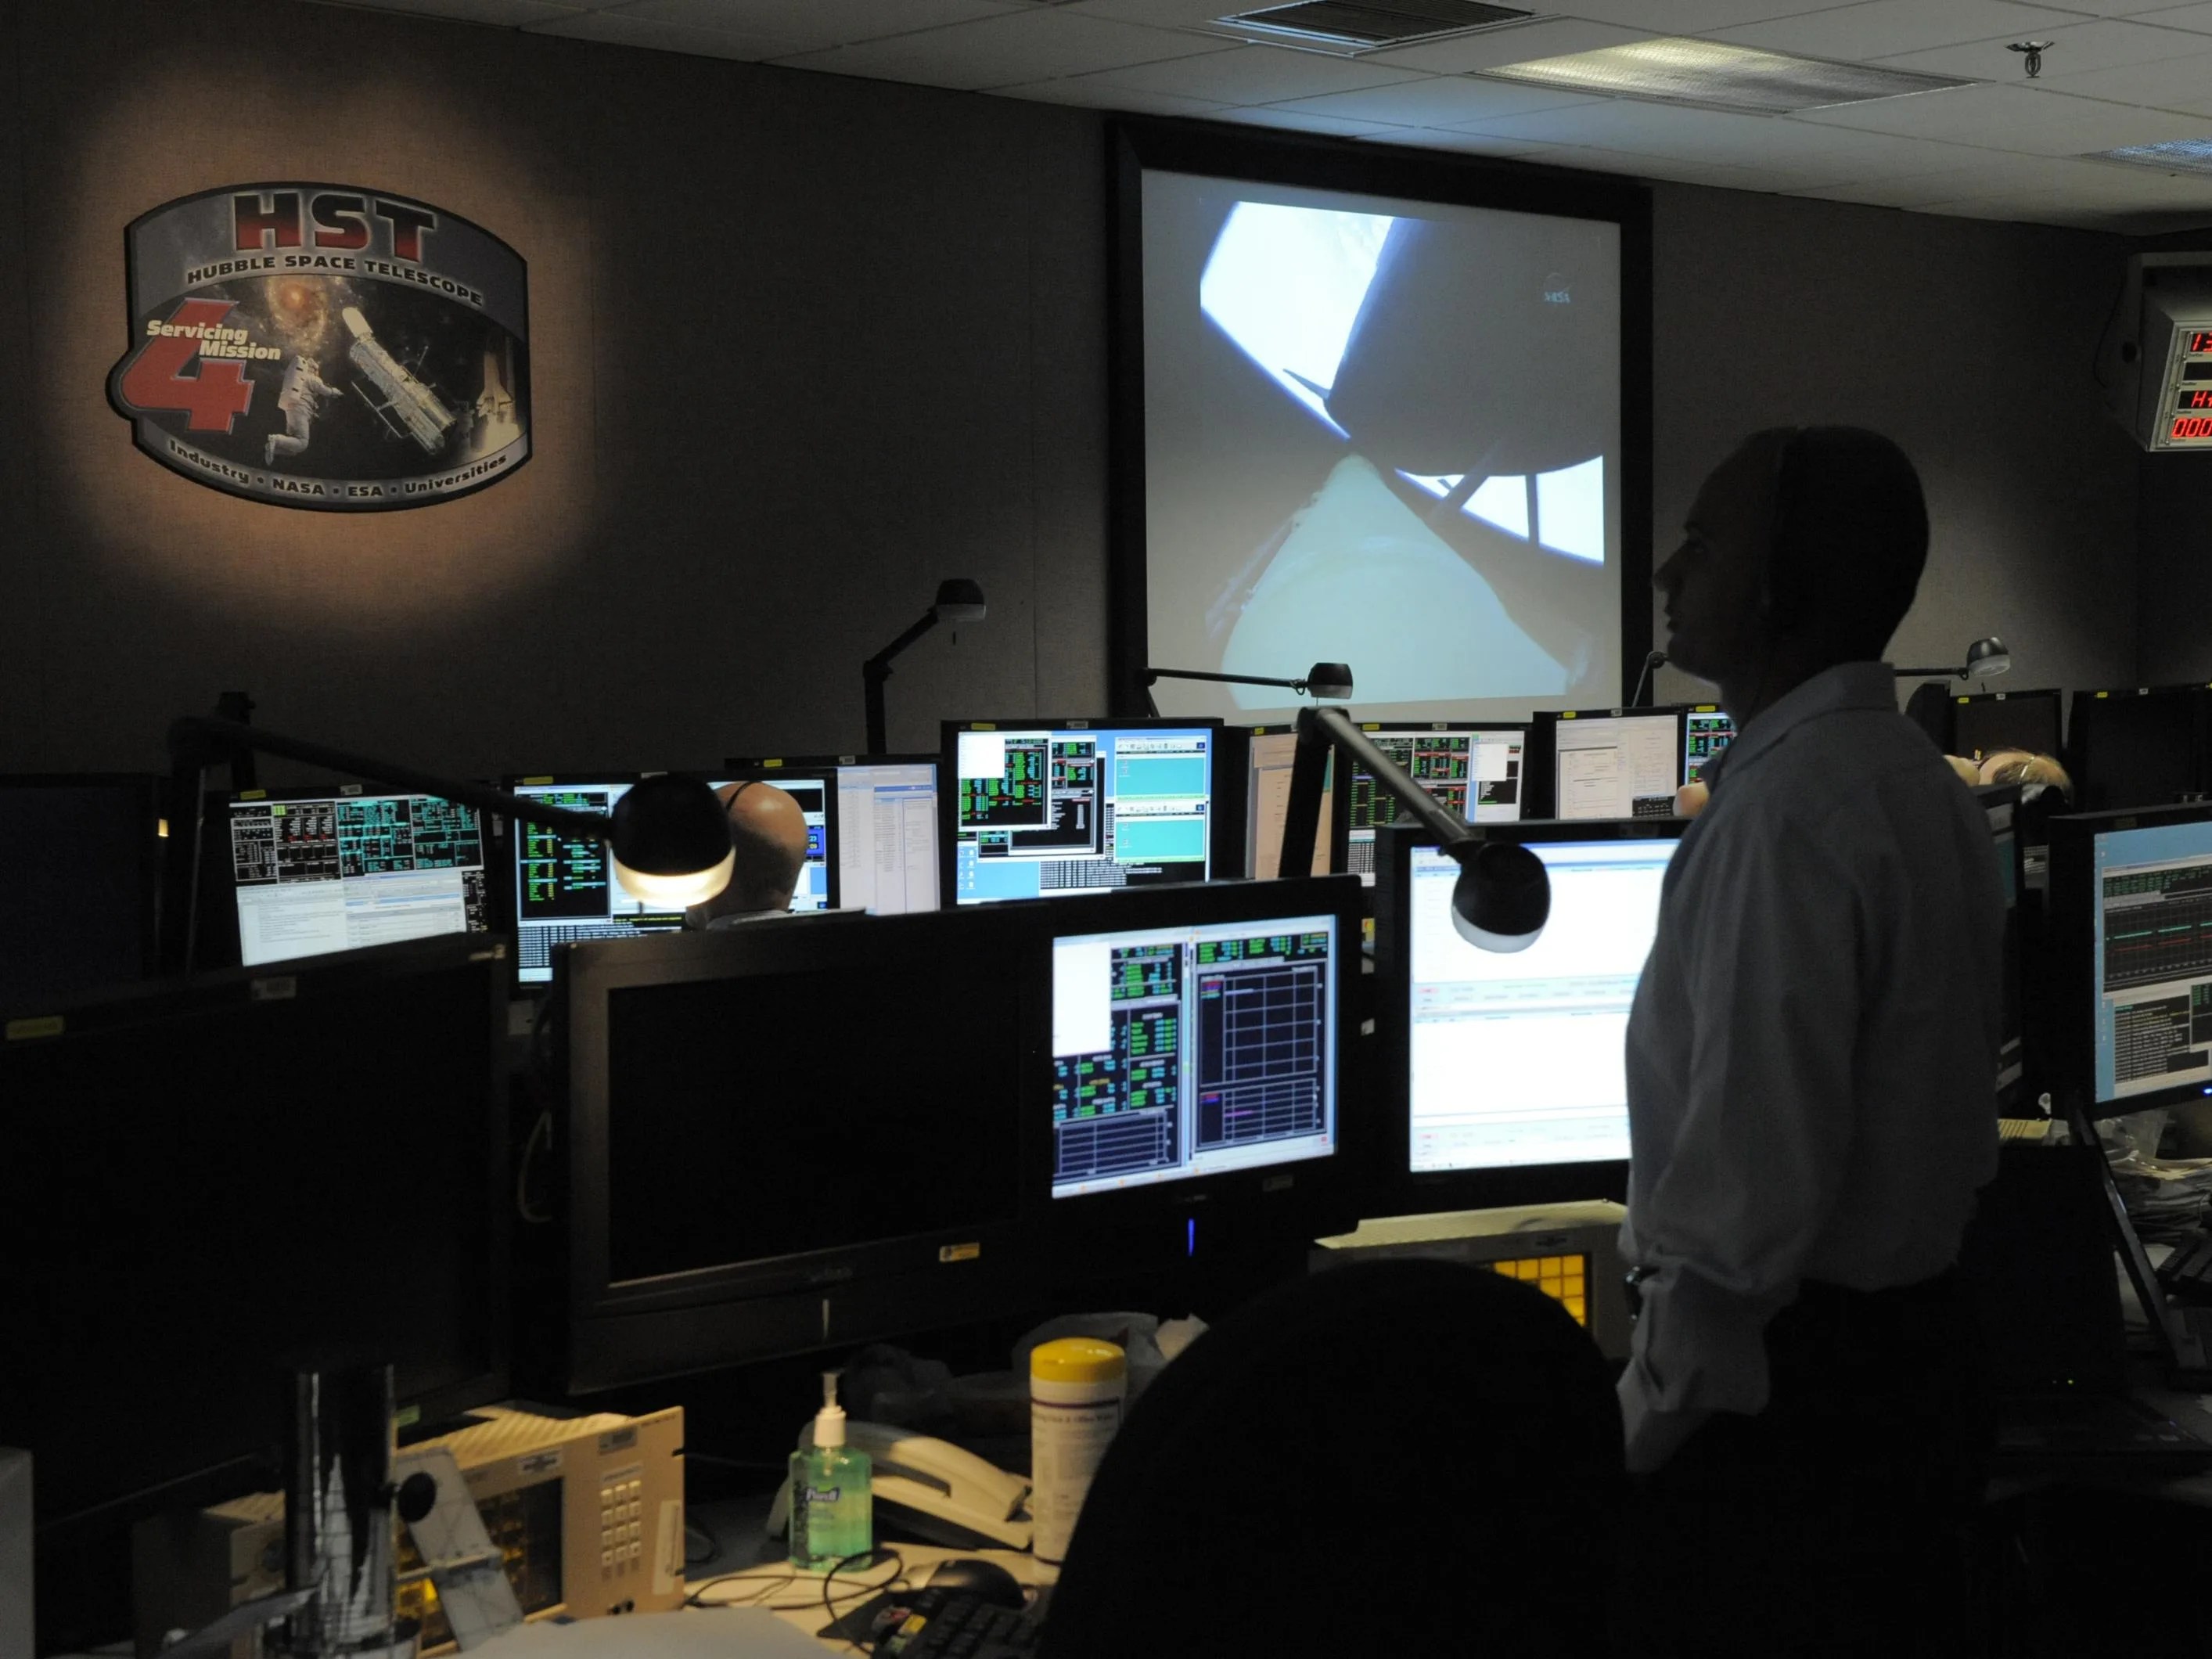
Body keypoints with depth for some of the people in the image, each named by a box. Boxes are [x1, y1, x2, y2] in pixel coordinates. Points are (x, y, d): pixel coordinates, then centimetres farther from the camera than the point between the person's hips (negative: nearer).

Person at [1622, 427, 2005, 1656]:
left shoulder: (1786, 815, -21)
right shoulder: (1923, 782, 10)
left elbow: (1751, 1172, -25)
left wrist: (1651, 1420, -17)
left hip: (1789, 1382, -10)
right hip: (1923, 1348, 10)